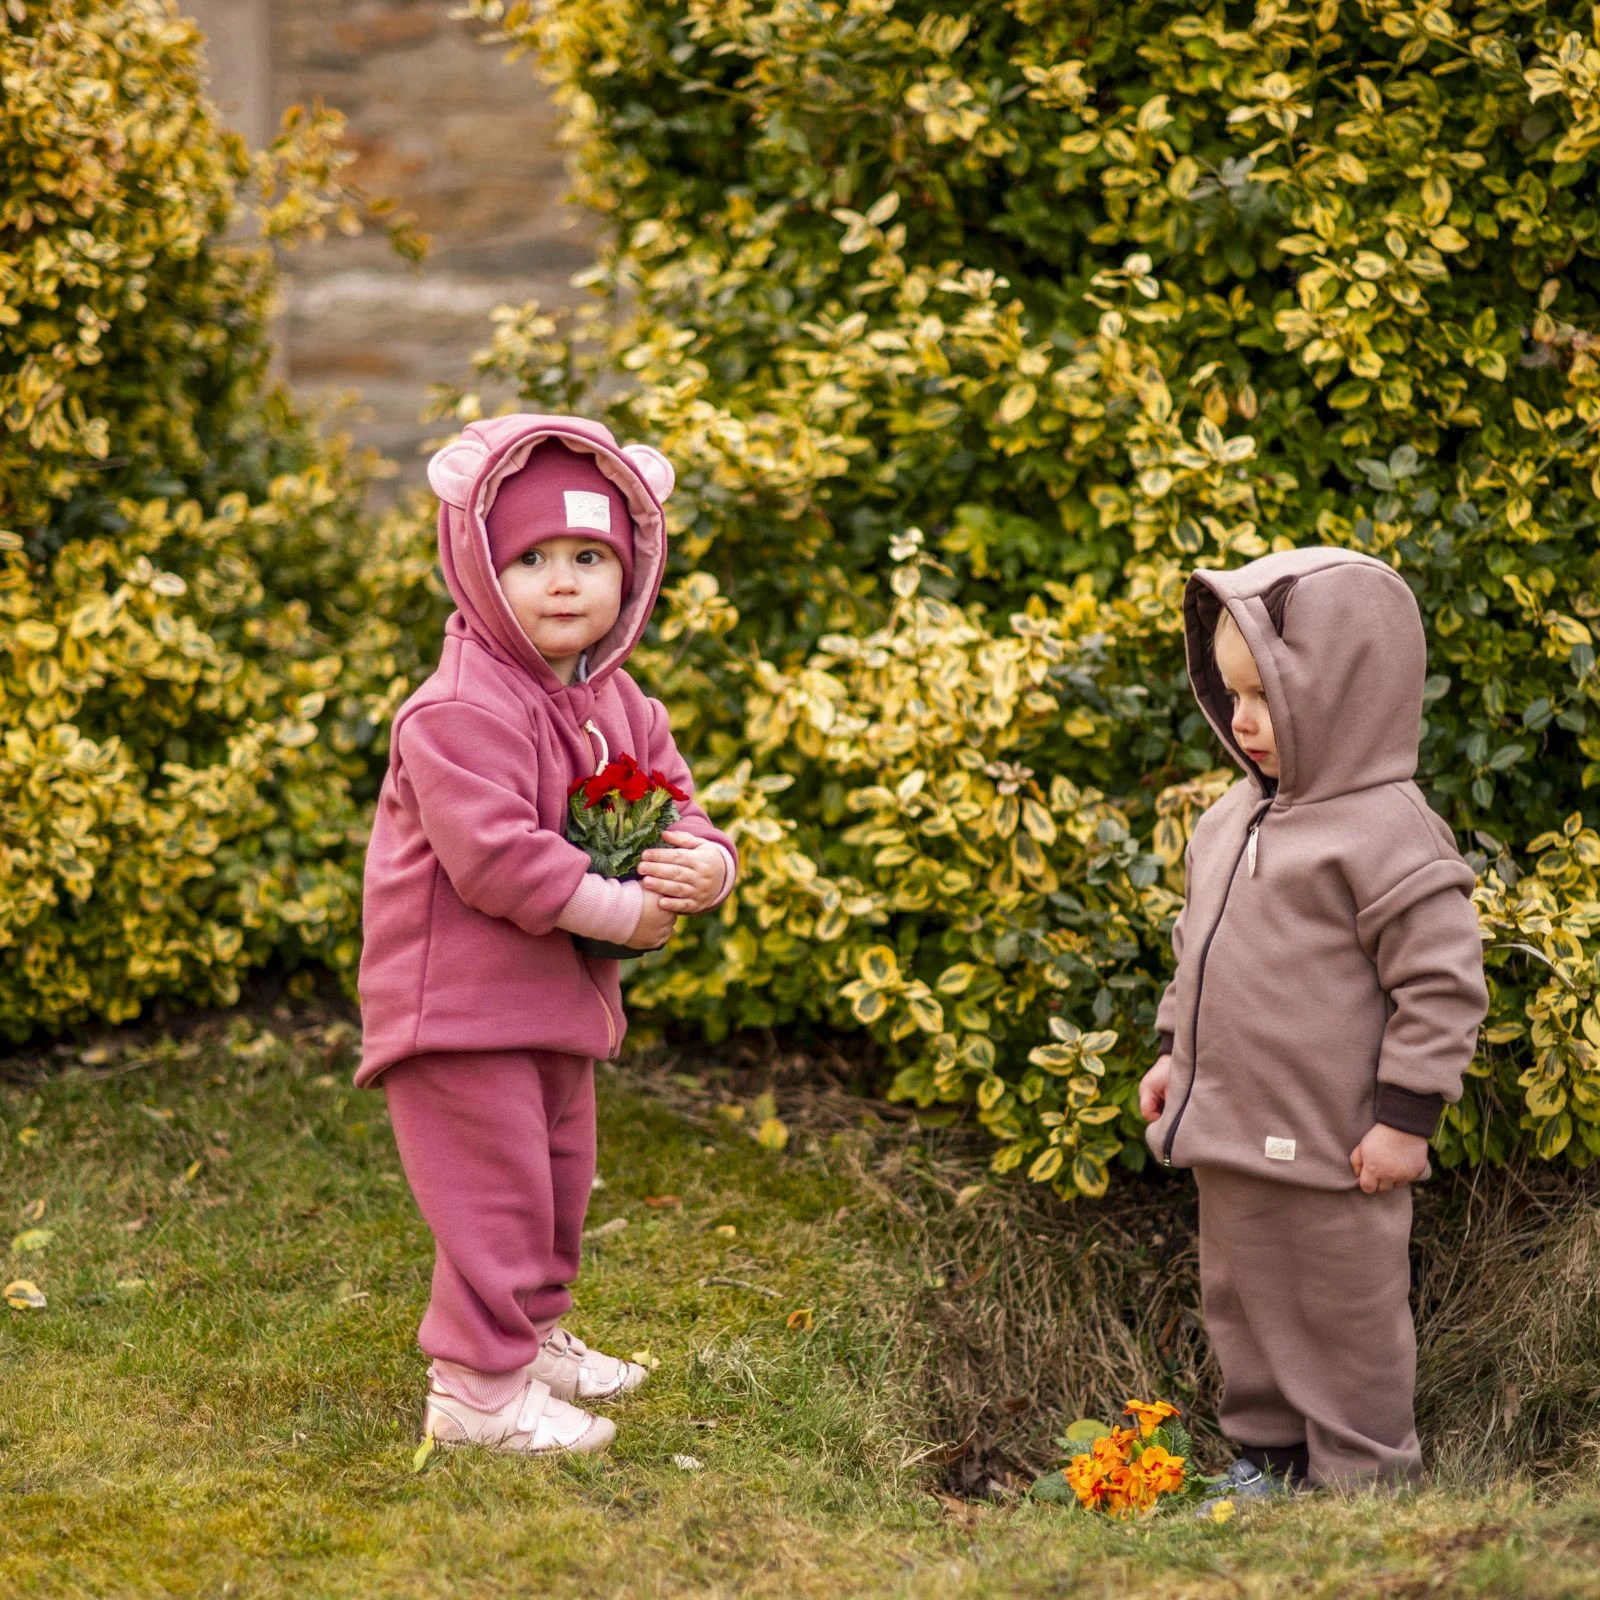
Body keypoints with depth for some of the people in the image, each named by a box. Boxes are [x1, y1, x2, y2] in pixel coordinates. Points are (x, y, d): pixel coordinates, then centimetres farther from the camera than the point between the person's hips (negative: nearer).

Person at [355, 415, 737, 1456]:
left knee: (559, 1184, 21)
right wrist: (622, 910, -24)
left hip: (562, 1000, 9)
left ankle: (534, 1333, 40)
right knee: (497, 1194, -6)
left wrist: (702, 867, -15)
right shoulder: (463, 711, -21)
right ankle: (479, 1391, 4)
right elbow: (493, 857, -29)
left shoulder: (620, 707, 7)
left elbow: (677, 813, 10)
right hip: (459, 1003, -9)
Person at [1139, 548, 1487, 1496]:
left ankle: (1362, 1479, 23)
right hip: (1230, 1134, 8)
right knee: (1242, 1303, 19)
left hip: (1333, 1152, -8)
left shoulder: (1385, 832, -19)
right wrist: (1176, 1052, 19)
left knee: (1346, 1319, 7)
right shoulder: (1238, 818, 7)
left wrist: (1406, 1116, -18)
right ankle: (1269, 1460, 35)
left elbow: (1442, 984, -18)